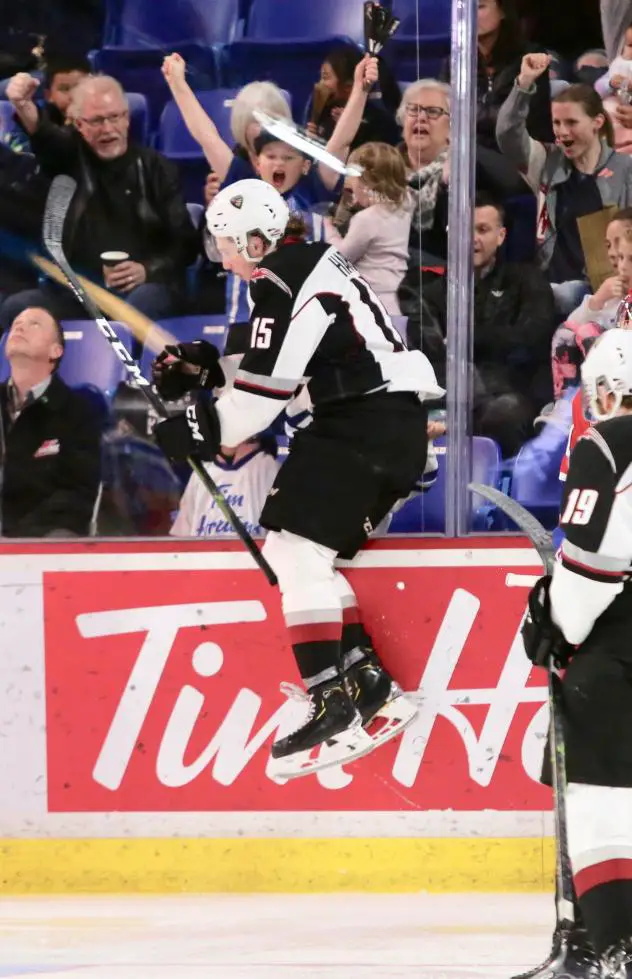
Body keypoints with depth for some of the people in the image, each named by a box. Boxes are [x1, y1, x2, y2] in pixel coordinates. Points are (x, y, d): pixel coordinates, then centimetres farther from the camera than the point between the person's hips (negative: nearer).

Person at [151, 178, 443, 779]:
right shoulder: (309, 263, 15)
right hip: (378, 419, 11)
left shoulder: (283, 288, -16)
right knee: (292, 549, 12)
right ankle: (366, 678, 10)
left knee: (296, 548, -14)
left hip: (369, 428, -11)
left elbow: (260, 395, -17)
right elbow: (277, 360, 25)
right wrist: (202, 366, 15)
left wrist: (199, 432, -6)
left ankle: (333, 704, -17)